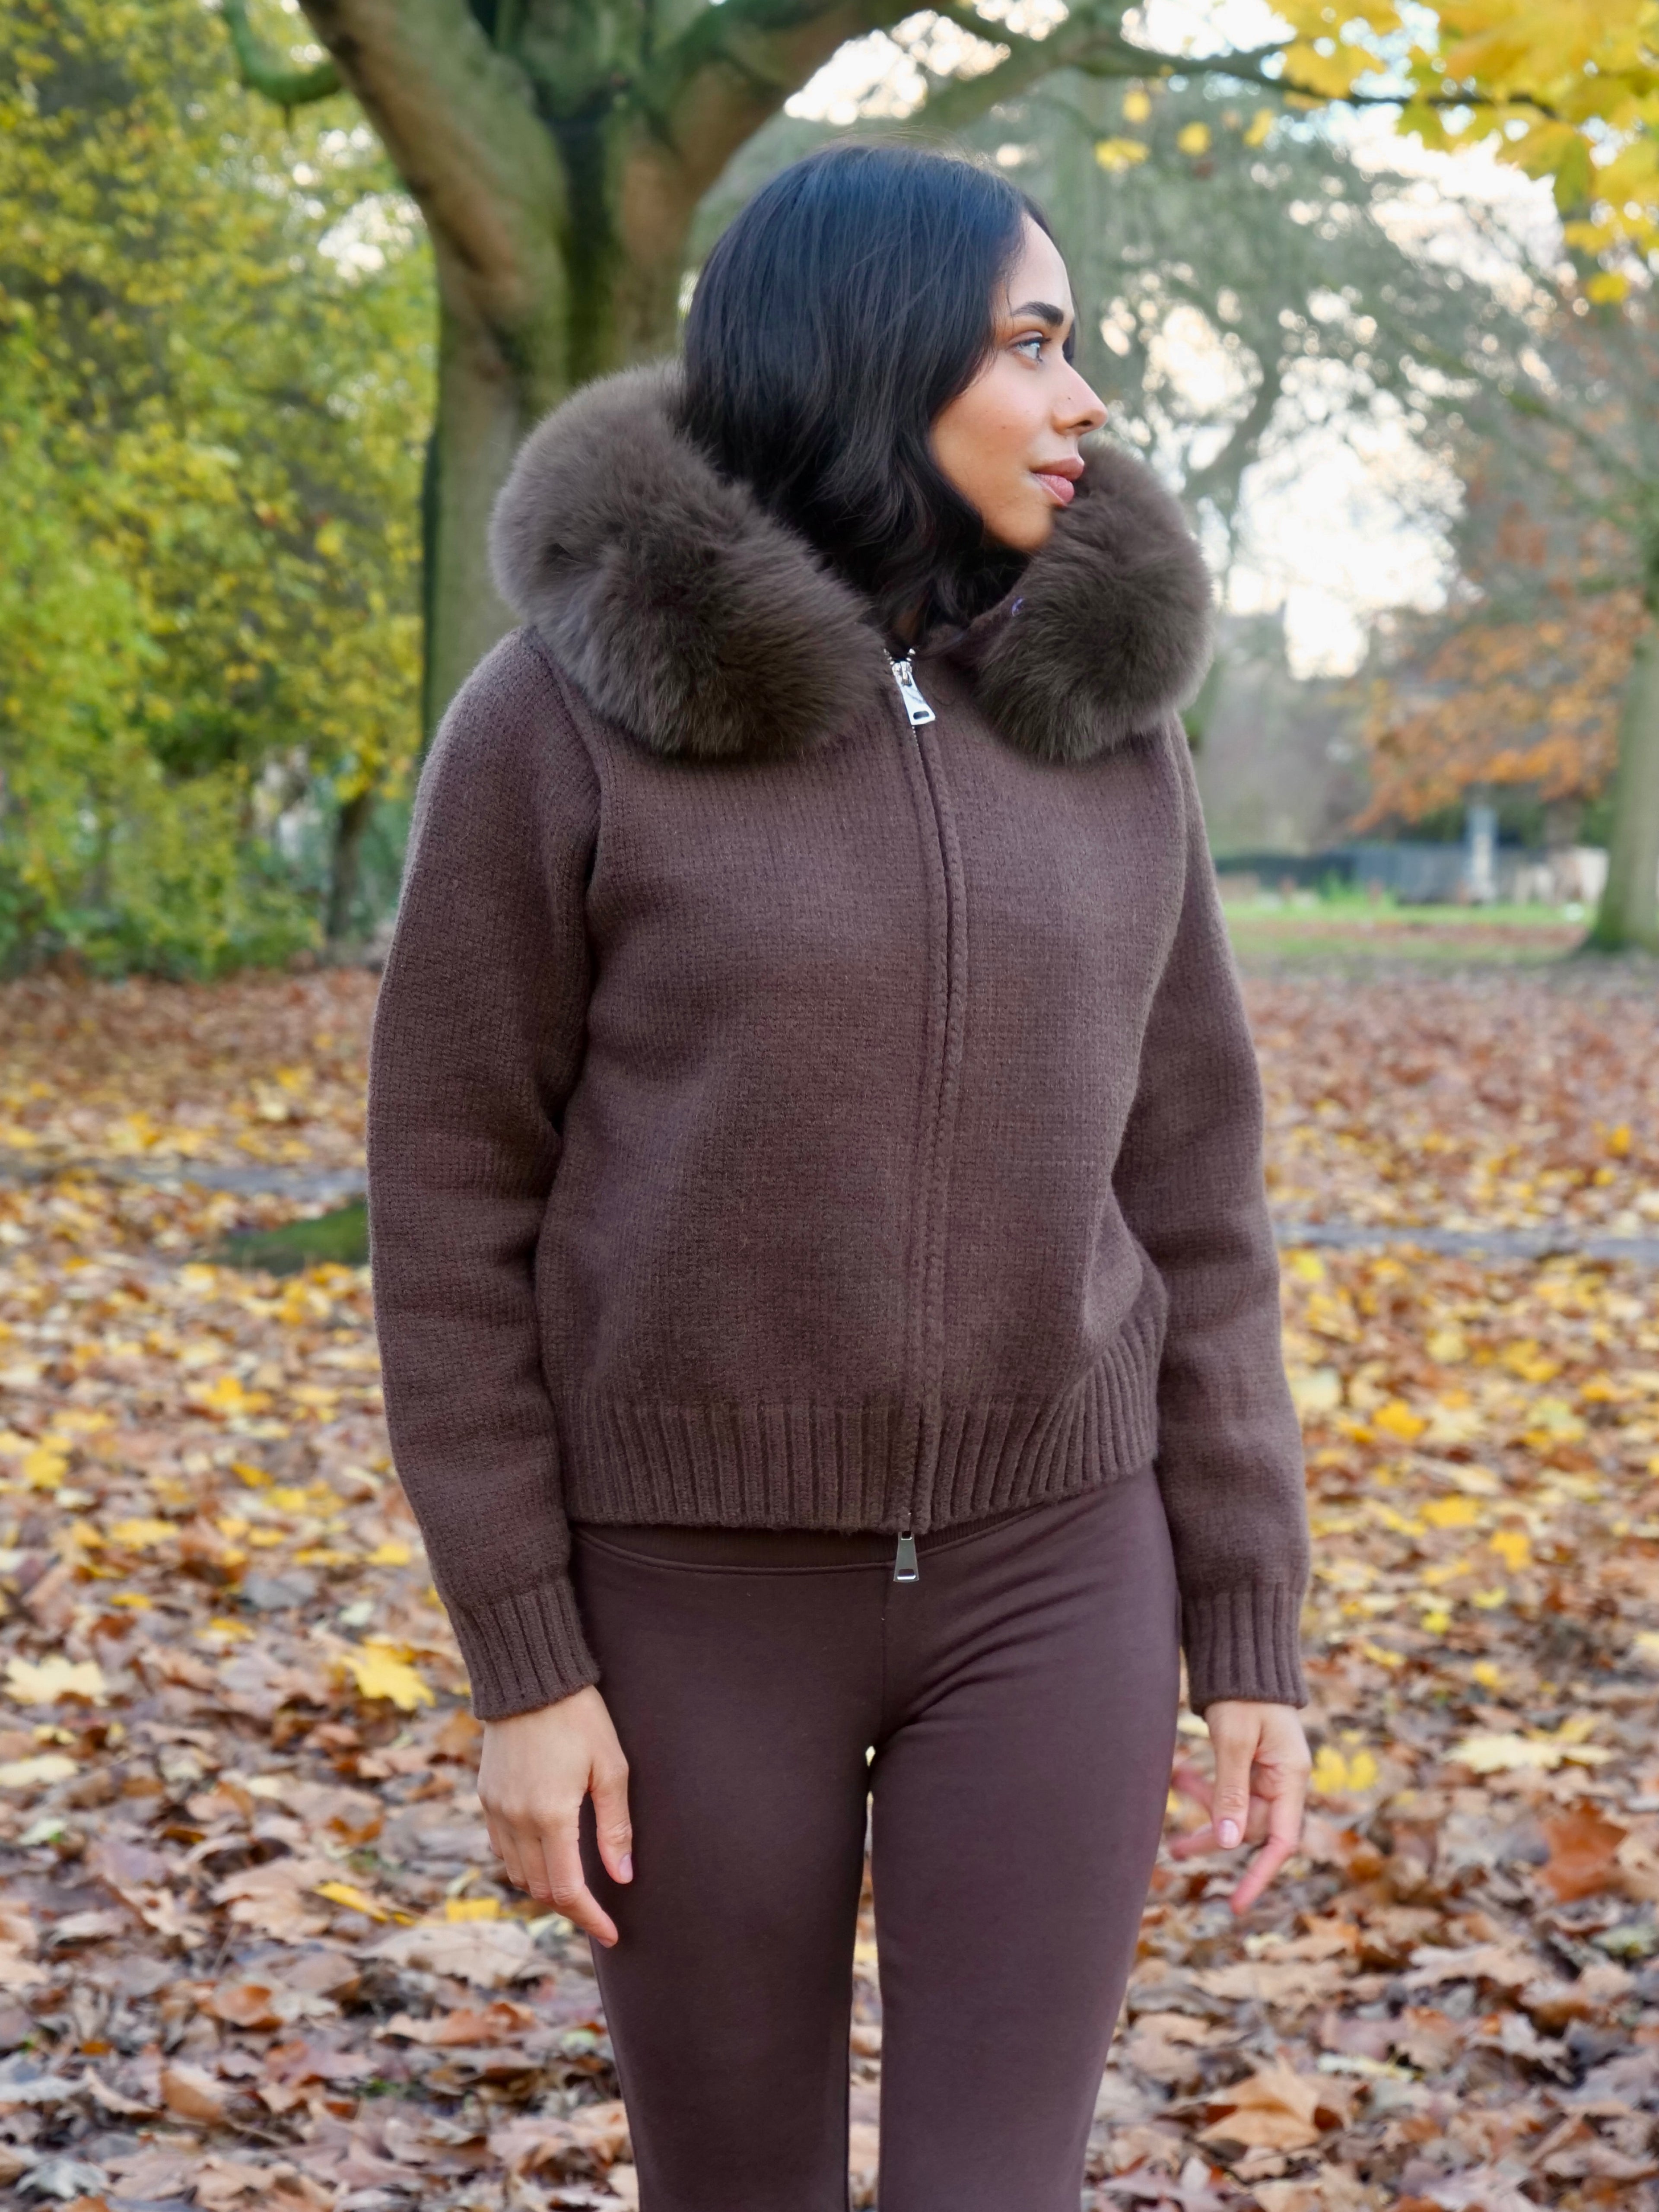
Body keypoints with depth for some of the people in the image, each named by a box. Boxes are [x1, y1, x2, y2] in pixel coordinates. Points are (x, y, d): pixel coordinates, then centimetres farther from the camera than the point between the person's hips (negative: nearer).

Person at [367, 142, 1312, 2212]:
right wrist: (522, 1667, -10)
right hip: (699, 1580, -2)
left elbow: (1182, 1195, 5)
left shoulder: (1099, 721, 2)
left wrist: (1253, 1637, 2)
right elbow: (454, 1201, -6)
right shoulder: (560, 717, -9)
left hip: (1035, 1569, 2)